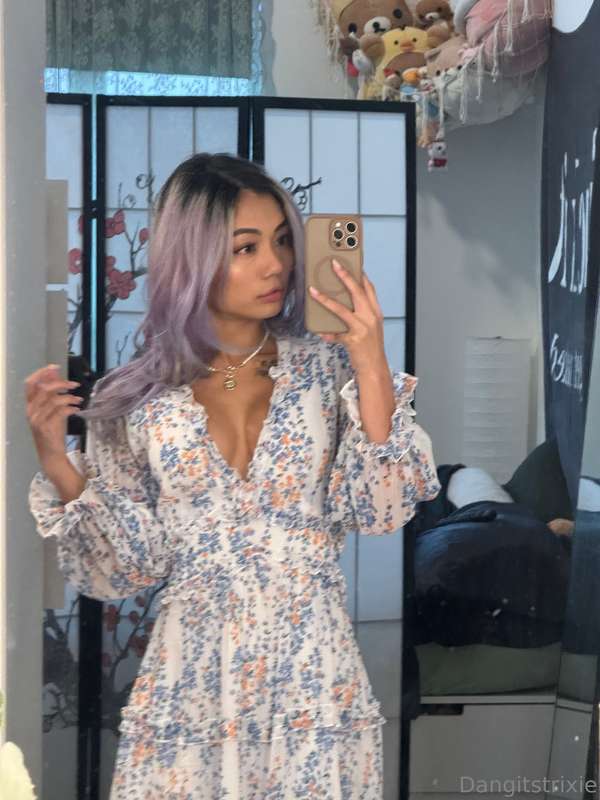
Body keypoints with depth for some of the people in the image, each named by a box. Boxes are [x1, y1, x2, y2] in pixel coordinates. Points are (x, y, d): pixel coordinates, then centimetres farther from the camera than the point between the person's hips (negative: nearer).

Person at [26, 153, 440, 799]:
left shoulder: (328, 367, -1)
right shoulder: (135, 399, -2)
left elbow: (381, 511, -9)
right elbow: (131, 565, -1)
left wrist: (372, 369, -17)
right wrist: (57, 464, -13)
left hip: (313, 676, 1)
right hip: (191, 681, 0)